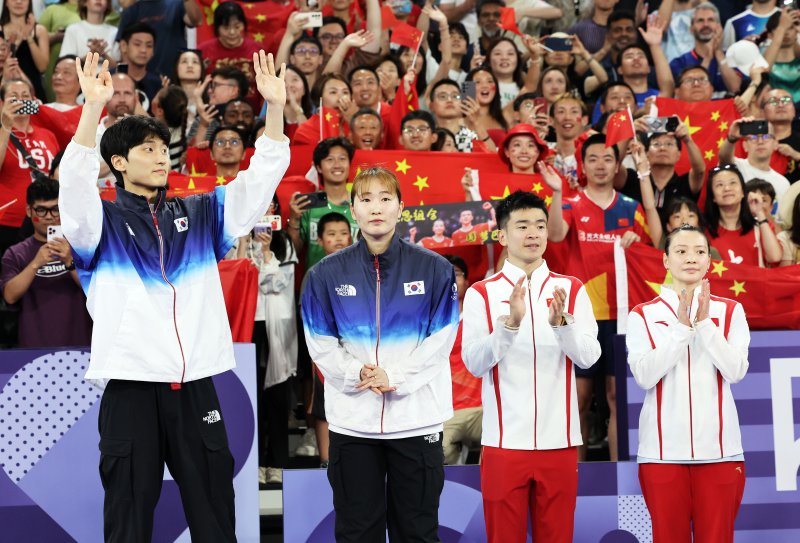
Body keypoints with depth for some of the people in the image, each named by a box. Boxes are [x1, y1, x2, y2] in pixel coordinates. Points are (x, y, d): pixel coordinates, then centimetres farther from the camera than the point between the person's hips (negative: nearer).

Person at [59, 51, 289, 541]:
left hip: (195, 384, 3)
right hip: (131, 384, -3)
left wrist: (275, 107, -7)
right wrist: (94, 108, -30)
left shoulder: (198, 215, 13)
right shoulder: (102, 222, 3)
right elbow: (76, 183, -17)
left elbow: (259, 181, 7)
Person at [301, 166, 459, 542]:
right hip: (351, 421, 1)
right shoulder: (326, 274, 3)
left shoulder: (435, 270, -1)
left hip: (417, 419, -1)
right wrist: (357, 373, -17)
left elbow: (441, 341, -5)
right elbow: (321, 345, 0)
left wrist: (396, 377, -15)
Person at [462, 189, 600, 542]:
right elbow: (474, 363, -9)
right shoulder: (481, 294, 1)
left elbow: (589, 357, -4)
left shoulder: (571, 290, 6)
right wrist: (510, 322, -23)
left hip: (559, 440, 2)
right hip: (504, 441, -1)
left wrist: (560, 322, -22)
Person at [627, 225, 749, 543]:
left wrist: (704, 322, -12)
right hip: (663, 447, 0)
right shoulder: (643, 315, 5)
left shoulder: (730, 311, 8)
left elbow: (735, 371, -6)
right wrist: (682, 327, -12)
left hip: (718, 446, 1)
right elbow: (644, 376, -8)